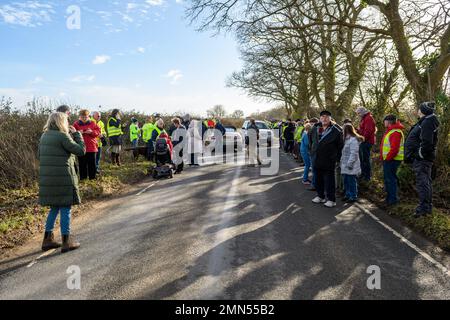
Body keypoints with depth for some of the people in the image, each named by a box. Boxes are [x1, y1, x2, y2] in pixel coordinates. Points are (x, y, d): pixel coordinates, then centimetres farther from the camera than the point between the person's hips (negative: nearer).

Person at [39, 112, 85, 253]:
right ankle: (66, 241, 8)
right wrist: (76, 134, -1)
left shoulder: (44, 136, 12)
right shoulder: (62, 136, -12)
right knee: (65, 208, 2)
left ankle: (47, 239, 24)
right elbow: (81, 151, -12)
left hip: (46, 179, 8)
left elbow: (40, 155, 19)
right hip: (63, 178, -8)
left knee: (54, 208, 18)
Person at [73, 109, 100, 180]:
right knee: (82, 164, 4)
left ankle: (92, 177, 15)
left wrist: (92, 132, -15)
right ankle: (82, 177, 16)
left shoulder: (93, 123, 7)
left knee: (92, 163, 4)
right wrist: (78, 133, -17)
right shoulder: (76, 124, 6)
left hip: (91, 147, 0)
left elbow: (98, 132, 3)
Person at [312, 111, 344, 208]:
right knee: (319, 179, 15)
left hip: (329, 161, -6)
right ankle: (320, 196, 29)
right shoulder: (316, 129, 9)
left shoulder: (335, 130, -8)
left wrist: (336, 157, -4)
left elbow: (340, 145, -4)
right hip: (318, 160, 6)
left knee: (329, 180, -1)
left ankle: (331, 199, 8)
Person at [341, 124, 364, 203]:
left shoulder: (353, 140, -16)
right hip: (345, 166, 9)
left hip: (351, 166, -9)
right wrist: (341, 162, 17)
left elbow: (354, 153, -19)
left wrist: (350, 163, -20)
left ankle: (353, 197, 9)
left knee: (351, 181, -1)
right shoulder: (346, 139, 14)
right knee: (346, 181, 15)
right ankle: (348, 195, 27)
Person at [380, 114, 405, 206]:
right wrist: (384, 158, 15)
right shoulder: (390, 131, 17)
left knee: (390, 179, -5)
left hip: (392, 160, -11)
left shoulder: (395, 132, -18)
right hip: (388, 159, 11)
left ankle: (393, 199, 2)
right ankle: (389, 197, 29)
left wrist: (388, 158, -20)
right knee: (388, 178, 18)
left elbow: (394, 148, -26)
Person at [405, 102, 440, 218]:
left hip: (421, 159, -11)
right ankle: (428, 207, 28)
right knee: (426, 182, 17)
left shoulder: (427, 122, -17)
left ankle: (423, 208, -3)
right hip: (423, 158, 11)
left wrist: (419, 155, -19)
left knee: (422, 182, -7)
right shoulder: (426, 121, 15)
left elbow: (426, 142, -26)